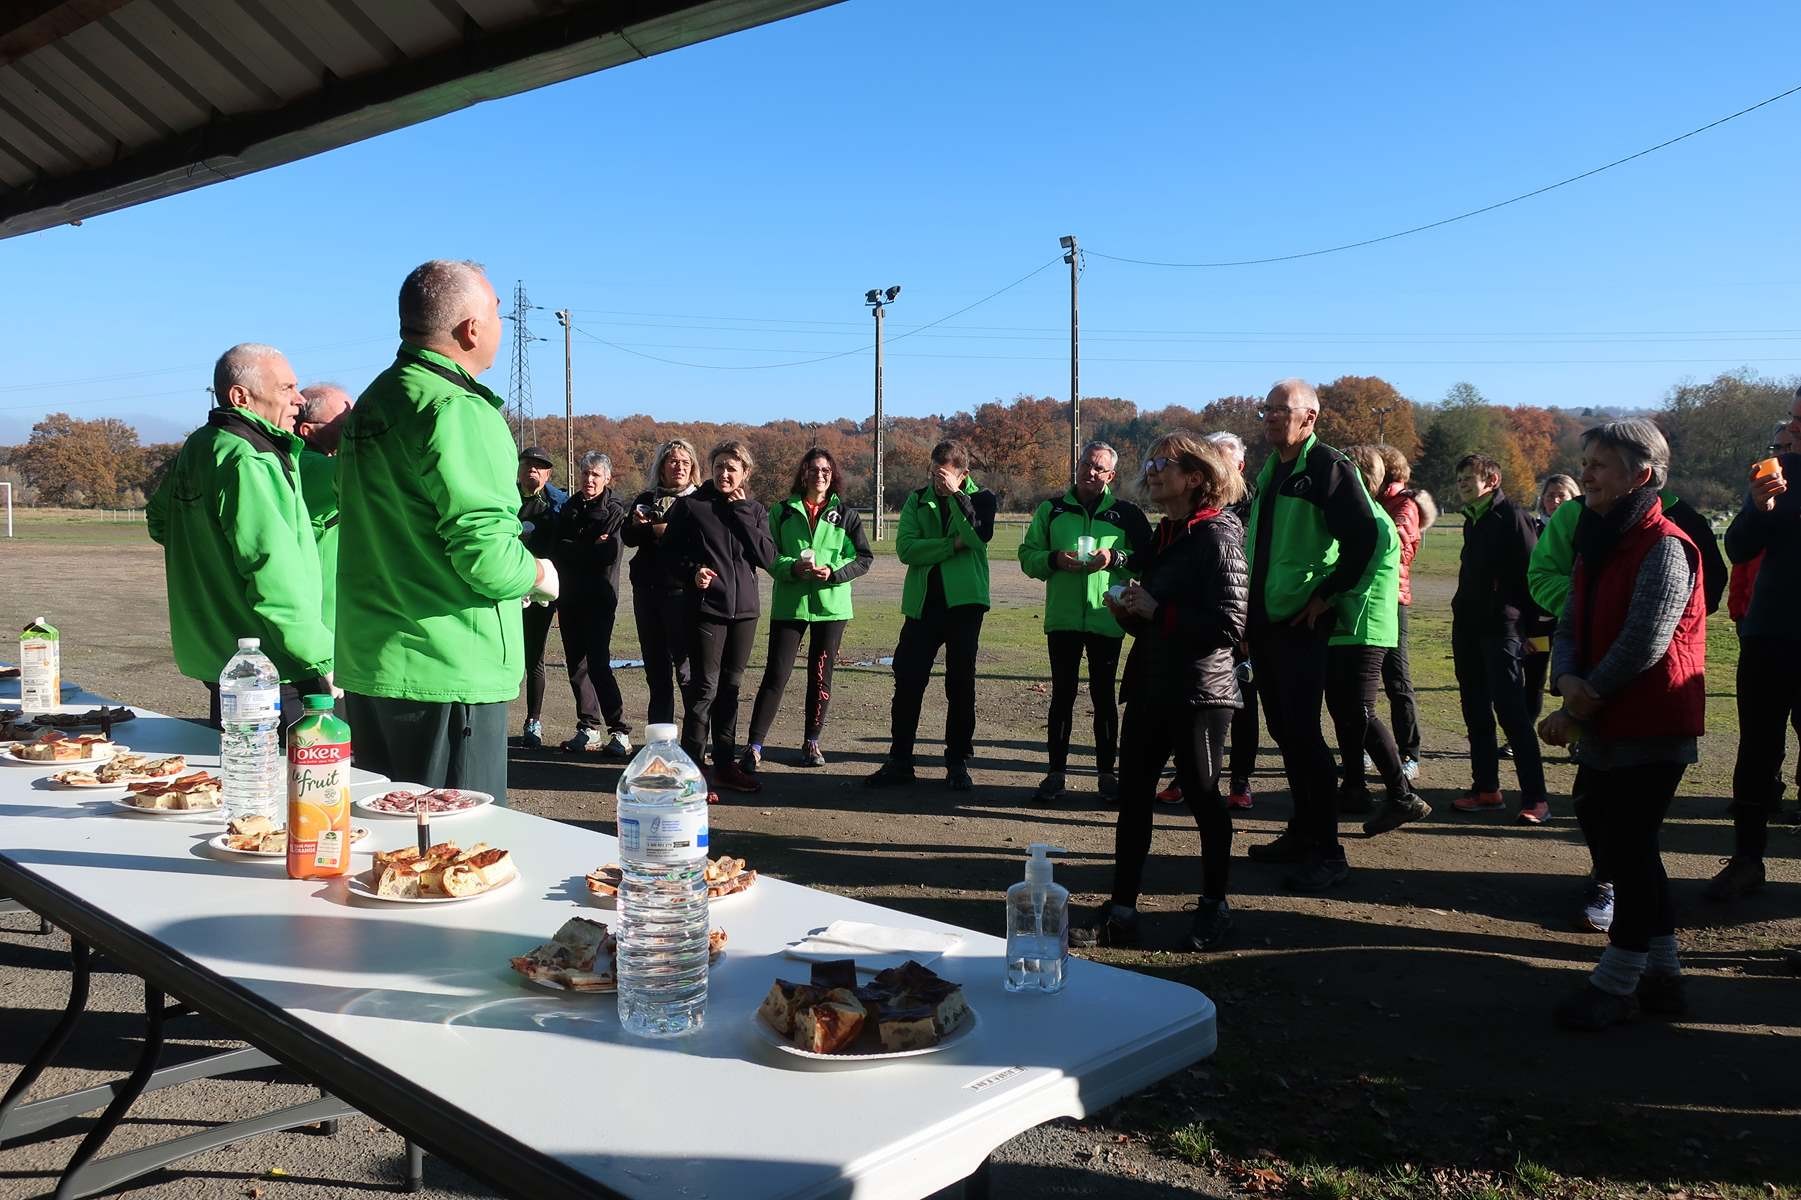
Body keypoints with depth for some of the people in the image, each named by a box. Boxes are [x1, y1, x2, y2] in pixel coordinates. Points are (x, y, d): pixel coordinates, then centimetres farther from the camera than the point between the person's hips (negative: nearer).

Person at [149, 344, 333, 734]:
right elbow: (276, 578, -24)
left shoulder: (197, 447, 12)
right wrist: (324, 658, -20)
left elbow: (159, 520, 31)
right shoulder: (249, 462, -19)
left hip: (214, 660, 11)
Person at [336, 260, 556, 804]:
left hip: (366, 661, 10)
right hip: (446, 671, -9)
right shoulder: (457, 411, -17)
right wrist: (536, 574, -3)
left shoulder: (375, 398, 14)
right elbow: (483, 551, -23)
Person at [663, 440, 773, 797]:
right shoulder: (690, 506, 0)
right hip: (704, 608, -4)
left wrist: (741, 513, -8)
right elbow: (667, 552, 2)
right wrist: (691, 571, -17)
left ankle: (725, 764, 21)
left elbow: (768, 558, -3)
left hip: (744, 609, 4)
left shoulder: (755, 511, 9)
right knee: (705, 687, -7)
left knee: (731, 686, 11)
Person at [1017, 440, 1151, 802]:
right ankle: (1056, 772, 14)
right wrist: (1054, 559, -13)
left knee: (1103, 696, 7)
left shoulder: (1126, 513, 3)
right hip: (1062, 619, 1)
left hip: (1107, 619, -1)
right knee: (1062, 695, 6)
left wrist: (1116, 558, -16)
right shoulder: (1052, 509, 7)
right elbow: (1027, 556, 6)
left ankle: (1106, 773, 17)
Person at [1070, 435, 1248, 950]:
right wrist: (1128, 611, 4)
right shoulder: (1162, 537, 14)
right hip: (1150, 688, 8)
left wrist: (1157, 610, -19)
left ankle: (1214, 905, 22)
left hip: (1199, 693, -8)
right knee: (1132, 794, 5)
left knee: (1202, 796, 5)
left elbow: (1228, 626, -19)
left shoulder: (1218, 537, -11)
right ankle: (1122, 909, 11)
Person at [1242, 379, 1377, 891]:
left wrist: (1327, 594, -16)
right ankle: (1302, 832, 24)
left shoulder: (1327, 466, -11)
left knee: (1302, 733, -8)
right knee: (1284, 732, 13)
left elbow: (1363, 536, -19)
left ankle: (1327, 851, -1)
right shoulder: (1270, 469, 15)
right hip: (1265, 619, 9)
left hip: (1301, 622, -8)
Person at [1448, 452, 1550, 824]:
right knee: (1475, 712, 10)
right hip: (1467, 627, 8)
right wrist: (1462, 614, 14)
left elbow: (1530, 571, -12)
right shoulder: (1473, 520, 16)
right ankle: (1486, 789, 18)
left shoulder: (1512, 516, -8)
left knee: (1510, 712, -10)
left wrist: (1529, 625, -16)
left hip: (1500, 628, -8)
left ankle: (1535, 798, -6)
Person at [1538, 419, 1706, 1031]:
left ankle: (1616, 985, 11)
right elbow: (1570, 627, 9)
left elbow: (1641, 646, -21)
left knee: (1627, 849, -2)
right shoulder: (1596, 544, 12)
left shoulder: (1664, 548, -16)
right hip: (1603, 729, 9)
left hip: (1649, 732, -9)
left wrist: (1577, 711, -15)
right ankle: (1660, 974, 28)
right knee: (1615, 841, 14)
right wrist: (1568, 680, -12)